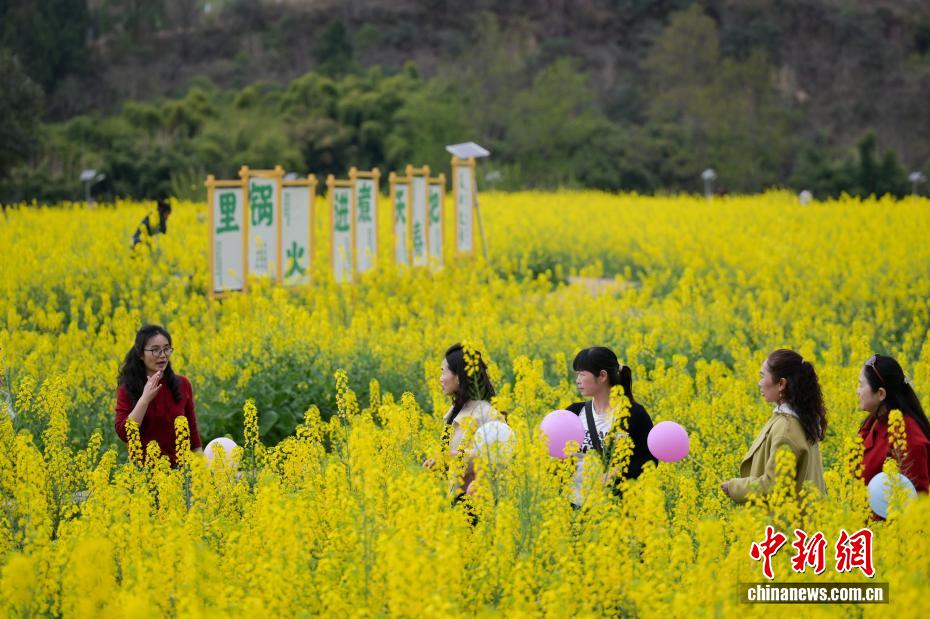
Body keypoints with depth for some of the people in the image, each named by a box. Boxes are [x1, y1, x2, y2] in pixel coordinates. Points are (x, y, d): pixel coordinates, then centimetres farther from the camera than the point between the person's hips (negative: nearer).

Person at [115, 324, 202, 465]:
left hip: (178, 467, 2)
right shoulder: (127, 389, -1)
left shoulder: (183, 385, 6)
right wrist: (145, 398, -16)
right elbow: (124, 433, -11)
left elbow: (192, 430, 12)